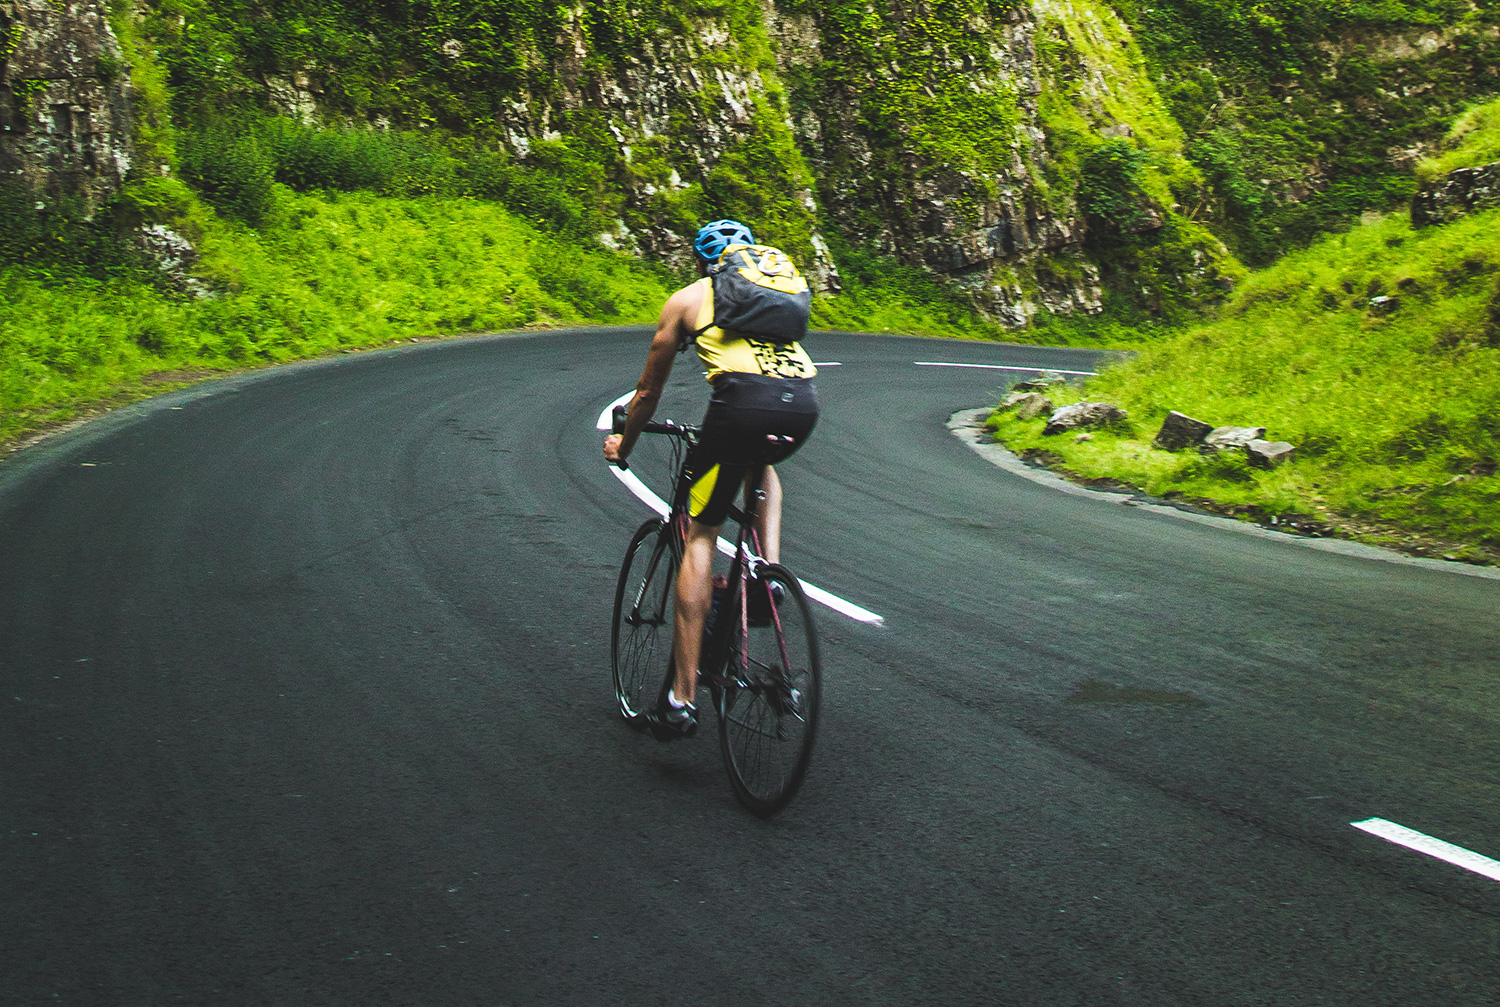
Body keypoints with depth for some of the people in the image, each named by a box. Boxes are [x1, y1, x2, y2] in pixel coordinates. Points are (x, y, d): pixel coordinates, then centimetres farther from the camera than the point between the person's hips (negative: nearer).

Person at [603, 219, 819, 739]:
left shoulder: (686, 299, 24)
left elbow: (648, 391, 31)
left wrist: (623, 444, 49)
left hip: (744, 400, -4)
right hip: (804, 404, 4)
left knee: (699, 534, 7)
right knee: (761, 466, 38)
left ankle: (682, 698, 3)